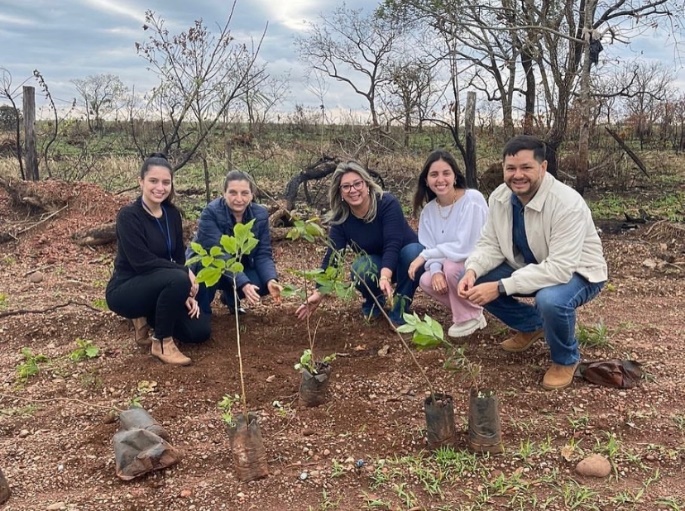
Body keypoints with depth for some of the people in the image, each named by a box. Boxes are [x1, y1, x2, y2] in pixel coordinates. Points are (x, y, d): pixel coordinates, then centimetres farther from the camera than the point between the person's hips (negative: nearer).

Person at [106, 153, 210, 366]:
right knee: (178, 279, -34)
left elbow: (179, 257, 5)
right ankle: (162, 342, -15)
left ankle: (149, 317, 15)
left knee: (200, 331, -6)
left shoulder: (172, 214, 1)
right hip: (125, 290, -7)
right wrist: (186, 274, -24)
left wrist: (186, 294, -8)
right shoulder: (128, 215, -19)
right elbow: (142, 261, -26)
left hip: (158, 287, 7)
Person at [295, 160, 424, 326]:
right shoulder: (340, 219, -16)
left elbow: (393, 244, -38)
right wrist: (318, 293, -28)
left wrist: (385, 277, -53)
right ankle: (373, 303, 1)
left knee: (412, 252, -37)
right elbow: (332, 257, -19)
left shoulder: (388, 204, -28)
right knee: (360, 268, -32)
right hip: (376, 264, 2)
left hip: (406, 259, -2)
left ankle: (399, 312, -19)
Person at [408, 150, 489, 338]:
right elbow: (430, 247, -3)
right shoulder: (428, 210, -2)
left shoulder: (472, 199, -22)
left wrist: (425, 256, -21)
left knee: (451, 266, -31)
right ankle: (470, 309, 7)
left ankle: (471, 316, -6)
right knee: (427, 281, -16)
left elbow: (464, 247, -27)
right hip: (452, 265, 6)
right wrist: (435, 271, -25)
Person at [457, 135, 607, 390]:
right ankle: (532, 325, 16)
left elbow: (560, 269, -37)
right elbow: (490, 244, -4)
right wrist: (472, 270, -27)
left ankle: (566, 360, -5)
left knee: (551, 300, -39)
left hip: (576, 272, -7)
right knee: (475, 284, -9)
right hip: (530, 268, 7)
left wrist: (501, 287, -41)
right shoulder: (499, 196, -11)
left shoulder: (568, 204, -32)